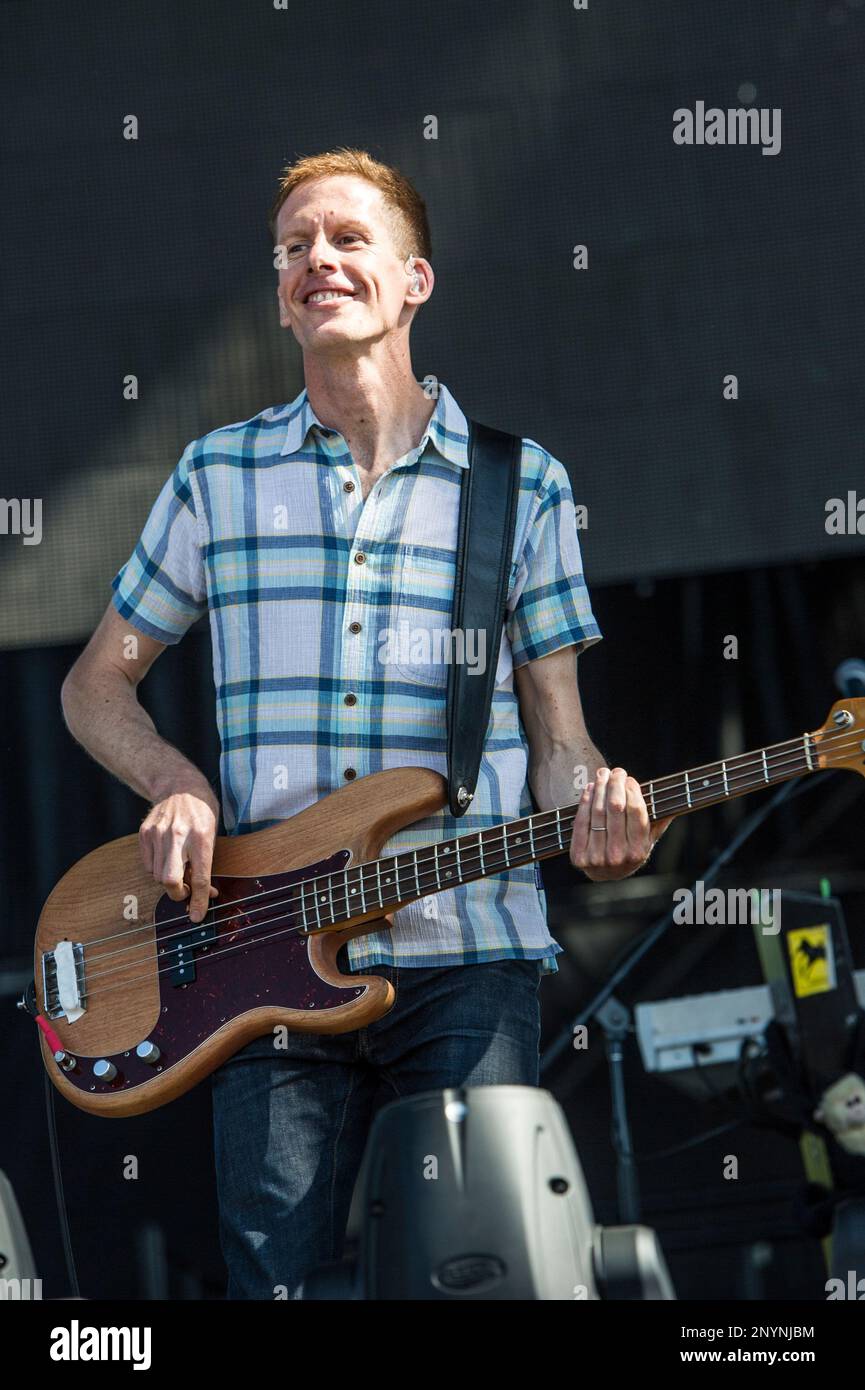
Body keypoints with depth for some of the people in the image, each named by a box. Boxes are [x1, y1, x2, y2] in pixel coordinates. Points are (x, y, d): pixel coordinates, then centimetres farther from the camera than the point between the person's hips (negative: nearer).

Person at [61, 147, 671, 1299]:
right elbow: (96, 683, 18)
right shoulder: (220, 475, 12)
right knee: (279, 1279, -5)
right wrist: (177, 785, -2)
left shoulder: (522, 484, 10)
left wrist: (594, 806, -13)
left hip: (468, 955, 0)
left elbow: (557, 734, 10)